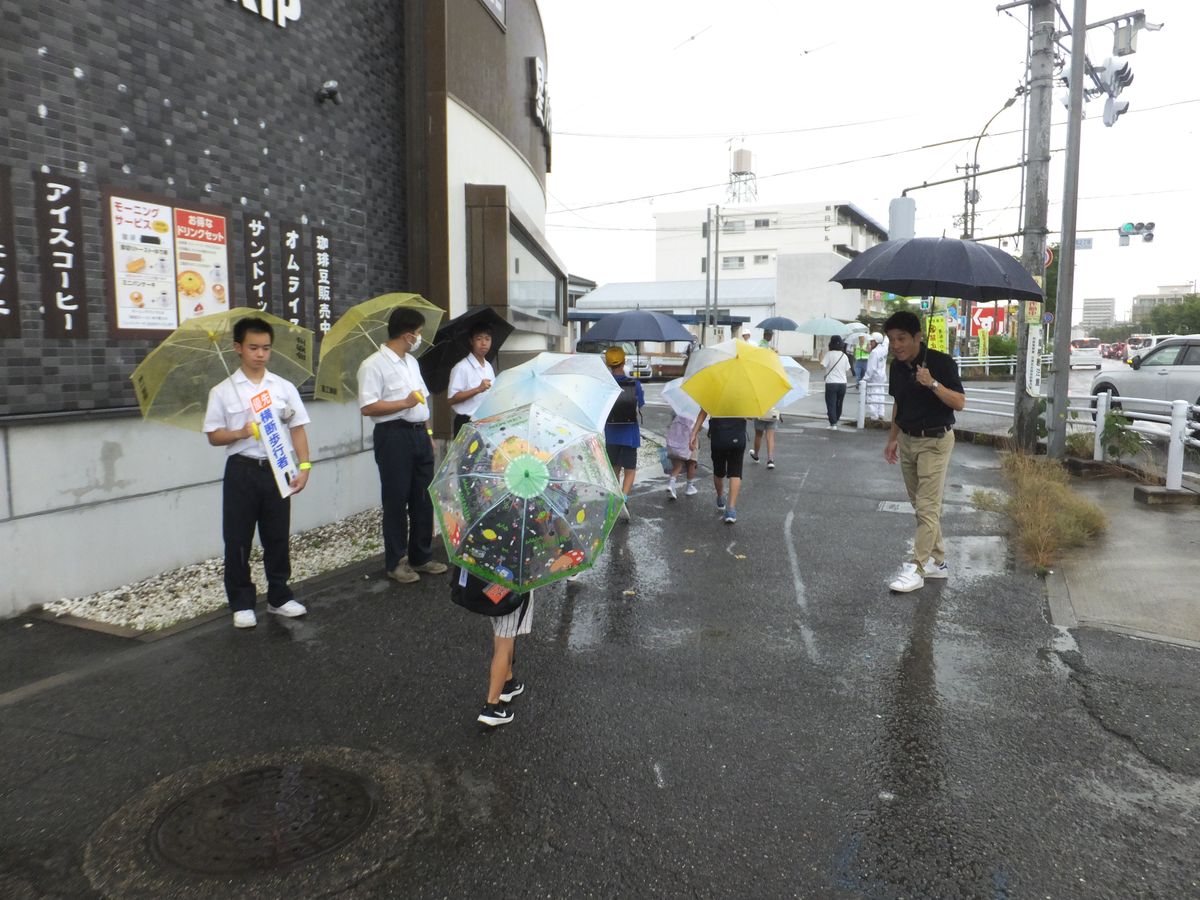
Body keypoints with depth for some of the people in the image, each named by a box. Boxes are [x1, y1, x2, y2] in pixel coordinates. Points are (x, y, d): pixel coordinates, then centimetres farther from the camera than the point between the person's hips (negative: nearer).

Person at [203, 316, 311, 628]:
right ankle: (242, 603, 18)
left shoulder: (284, 388, 4)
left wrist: (304, 466, -6)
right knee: (238, 539, 5)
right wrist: (241, 432, -17)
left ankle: (279, 596, 24)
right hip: (241, 471, -1)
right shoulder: (223, 391, 1)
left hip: (276, 470, 1)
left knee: (277, 536, 10)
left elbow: (297, 430, 4)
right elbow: (213, 436, 3)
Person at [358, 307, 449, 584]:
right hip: (394, 436, -8)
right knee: (396, 501, 1)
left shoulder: (412, 361, 16)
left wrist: (428, 433, 16)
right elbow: (368, 407, -17)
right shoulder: (374, 365, -10)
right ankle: (396, 562, 13)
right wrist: (405, 403, -15)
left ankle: (422, 557, 23)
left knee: (423, 499, 11)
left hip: (419, 435, 8)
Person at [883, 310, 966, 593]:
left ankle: (916, 570, -3)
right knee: (920, 505, 12)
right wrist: (893, 438, 17)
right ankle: (938, 562, 24)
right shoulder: (897, 366, 4)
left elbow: (960, 403, -19)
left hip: (935, 441, -7)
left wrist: (933, 384, -31)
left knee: (927, 507, -6)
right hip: (907, 440, 7)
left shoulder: (941, 362, -15)